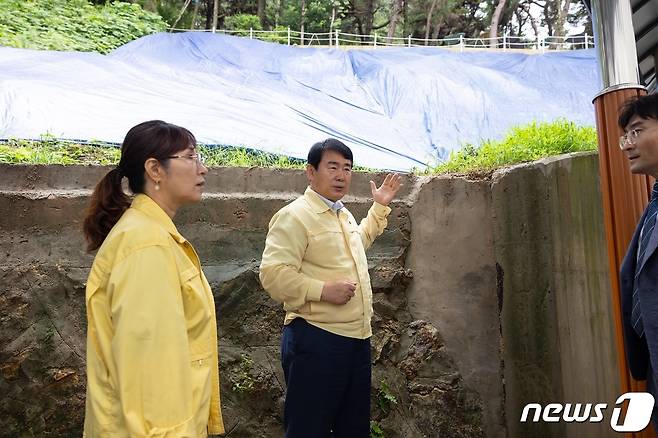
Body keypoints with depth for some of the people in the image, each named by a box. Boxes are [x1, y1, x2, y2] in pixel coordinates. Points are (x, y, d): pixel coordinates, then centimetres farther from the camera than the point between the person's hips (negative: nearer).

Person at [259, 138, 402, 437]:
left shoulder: (344, 214, 15)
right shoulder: (294, 215, -13)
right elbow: (273, 274, -22)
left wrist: (381, 206, 33)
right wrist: (323, 289, -25)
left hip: (358, 337, 9)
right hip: (316, 340, -9)